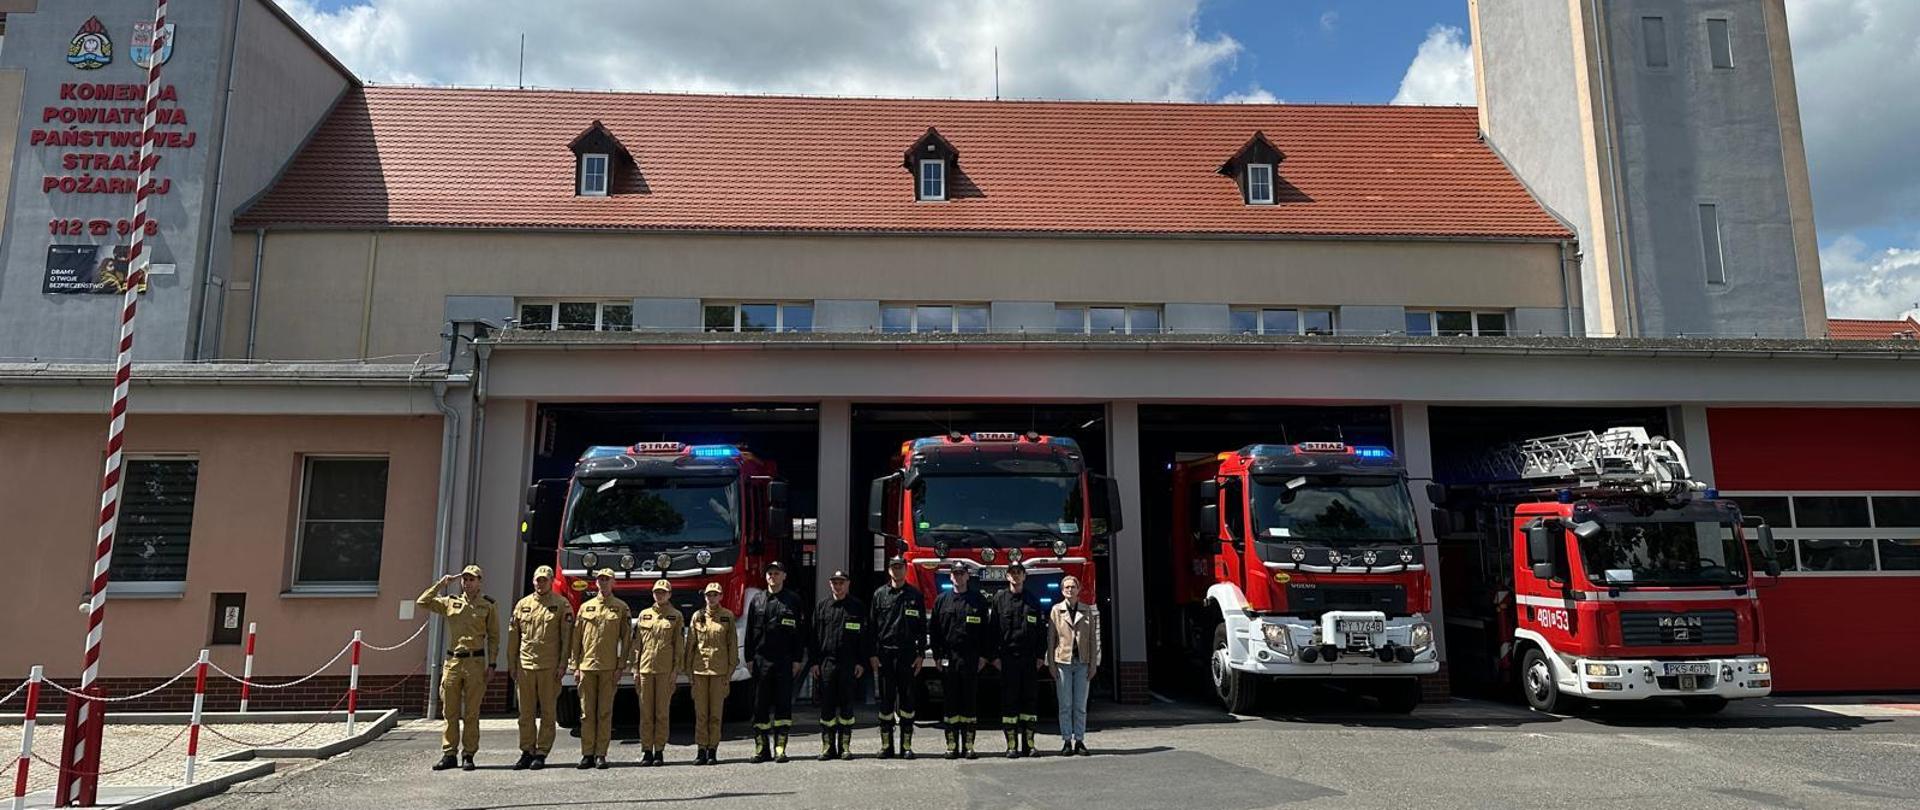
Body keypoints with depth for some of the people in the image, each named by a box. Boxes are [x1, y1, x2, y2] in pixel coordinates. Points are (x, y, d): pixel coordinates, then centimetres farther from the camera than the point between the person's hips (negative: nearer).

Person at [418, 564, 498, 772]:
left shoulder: (488, 606, 4)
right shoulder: (450, 603, 11)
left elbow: (493, 637, 4)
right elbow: (422, 602, 6)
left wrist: (491, 665, -3)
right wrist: (441, 583, 1)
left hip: (475, 663, -2)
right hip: (452, 661, 3)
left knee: (471, 712, 1)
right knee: (450, 711, 5)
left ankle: (468, 755, 7)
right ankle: (448, 754, 12)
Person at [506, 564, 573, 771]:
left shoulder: (562, 605, 0)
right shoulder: (522, 604, 10)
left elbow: (566, 638, -2)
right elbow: (513, 637, 14)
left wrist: (562, 666, -7)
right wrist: (511, 665, 10)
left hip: (549, 668, -3)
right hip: (525, 666, 3)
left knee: (547, 713, 1)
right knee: (526, 713, 6)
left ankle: (541, 754, 7)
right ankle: (527, 752, 14)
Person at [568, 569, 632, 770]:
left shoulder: (622, 608, 4)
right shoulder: (586, 607, 11)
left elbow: (627, 639, 1)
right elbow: (576, 638, 11)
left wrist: (620, 667, -5)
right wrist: (575, 666, 5)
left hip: (609, 668, -2)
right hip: (587, 667, 2)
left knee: (605, 713, 0)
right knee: (587, 713, 4)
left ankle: (601, 755, 5)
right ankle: (587, 754, 9)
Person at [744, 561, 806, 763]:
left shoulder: (793, 601, 4)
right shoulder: (757, 600, 10)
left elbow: (800, 632, 3)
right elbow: (750, 631, 10)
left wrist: (797, 660, -3)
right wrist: (749, 658, 3)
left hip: (785, 662, -2)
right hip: (761, 661, 2)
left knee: (783, 704, -1)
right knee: (760, 706, 4)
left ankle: (780, 748, 2)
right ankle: (762, 748, 10)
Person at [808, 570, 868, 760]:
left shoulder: (857, 607, 5)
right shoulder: (822, 606, 9)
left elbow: (864, 636, 3)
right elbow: (813, 636, 7)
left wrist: (861, 663, -4)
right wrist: (813, 662, 0)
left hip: (849, 664, -1)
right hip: (826, 663, 1)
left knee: (846, 706, 3)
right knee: (826, 706, 3)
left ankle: (845, 746, 10)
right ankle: (828, 747, 10)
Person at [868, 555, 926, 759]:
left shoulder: (915, 595, 6)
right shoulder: (879, 594, 6)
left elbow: (922, 627, 6)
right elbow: (871, 626, 4)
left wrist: (921, 654, 0)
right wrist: (872, 655, -2)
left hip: (908, 655, 0)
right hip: (885, 655, 0)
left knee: (907, 700, 3)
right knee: (886, 700, 3)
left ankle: (906, 746, 9)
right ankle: (886, 746, 10)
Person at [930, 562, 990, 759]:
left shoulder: (978, 601, 6)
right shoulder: (941, 600, 8)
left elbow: (984, 630, 6)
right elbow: (935, 630, 7)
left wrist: (983, 656, -1)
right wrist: (937, 656, 0)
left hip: (970, 660, 0)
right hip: (948, 659, 1)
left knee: (969, 703, 2)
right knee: (950, 703, 3)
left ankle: (968, 746, 7)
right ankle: (952, 746, 7)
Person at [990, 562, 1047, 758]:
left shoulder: (1033, 601, 10)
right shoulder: (999, 599, 4)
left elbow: (1041, 630, 10)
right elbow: (994, 629, 1)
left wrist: (1040, 656, 2)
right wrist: (995, 656, -5)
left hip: (1029, 659, 2)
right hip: (1008, 658, -2)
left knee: (1028, 699, 4)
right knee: (1008, 700, -1)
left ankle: (1028, 744, 9)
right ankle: (1012, 745, 3)